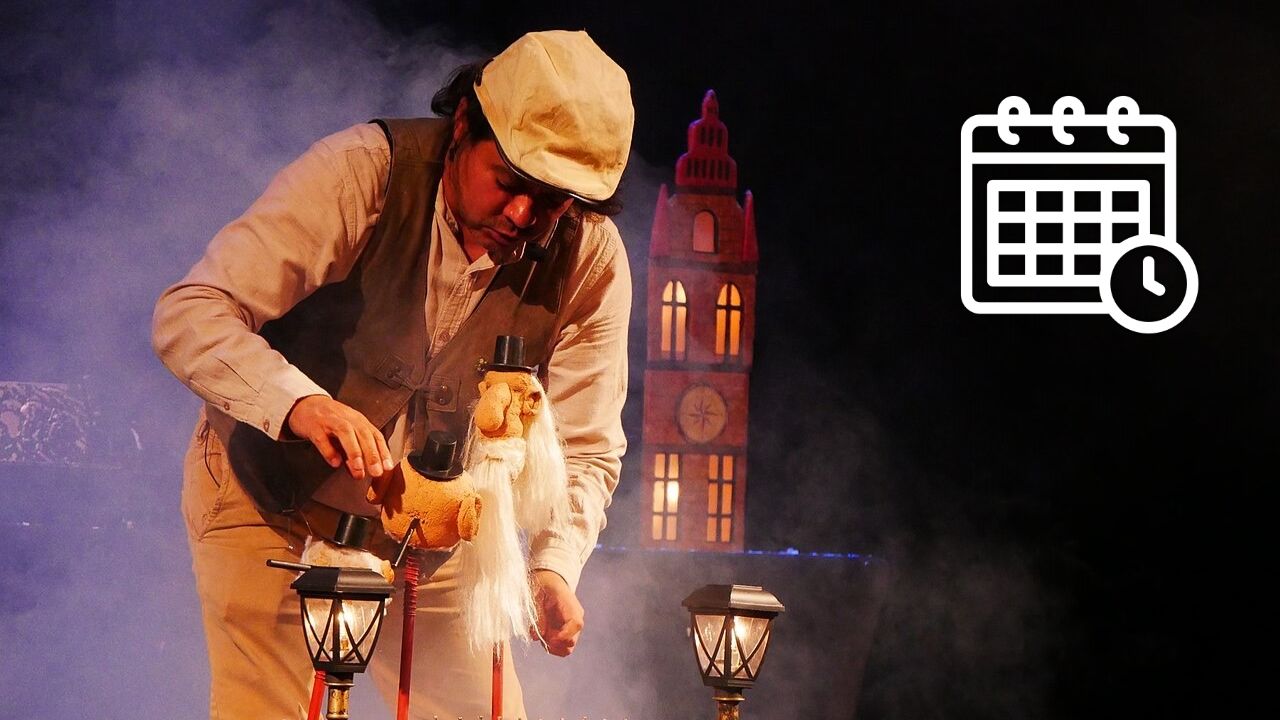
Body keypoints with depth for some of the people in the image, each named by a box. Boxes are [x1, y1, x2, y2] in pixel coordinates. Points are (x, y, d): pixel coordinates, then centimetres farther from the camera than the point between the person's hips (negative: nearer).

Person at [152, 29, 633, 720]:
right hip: (272, 500, -4)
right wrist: (298, 403, -48)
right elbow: (188, 315, -30)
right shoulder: (362, 172, -25)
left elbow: (582, 447, -12)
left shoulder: (591, 261, -13)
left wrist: (553, 566, -32)